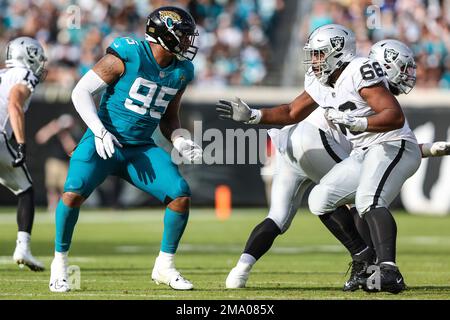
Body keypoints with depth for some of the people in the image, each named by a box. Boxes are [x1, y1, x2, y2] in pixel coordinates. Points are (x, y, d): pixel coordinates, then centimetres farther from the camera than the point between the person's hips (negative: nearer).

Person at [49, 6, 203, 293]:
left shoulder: (181, 71, 5)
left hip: (141, 148, 5)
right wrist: (100, 132, -20)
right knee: (74, 192, -25)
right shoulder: (128, 55, -14)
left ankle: (165, 267, 6)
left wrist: (181, 143, -2)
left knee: (181, 195, -11)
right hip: (105, 141, -5)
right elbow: (81, 91, -11)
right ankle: (60, 264, -5)